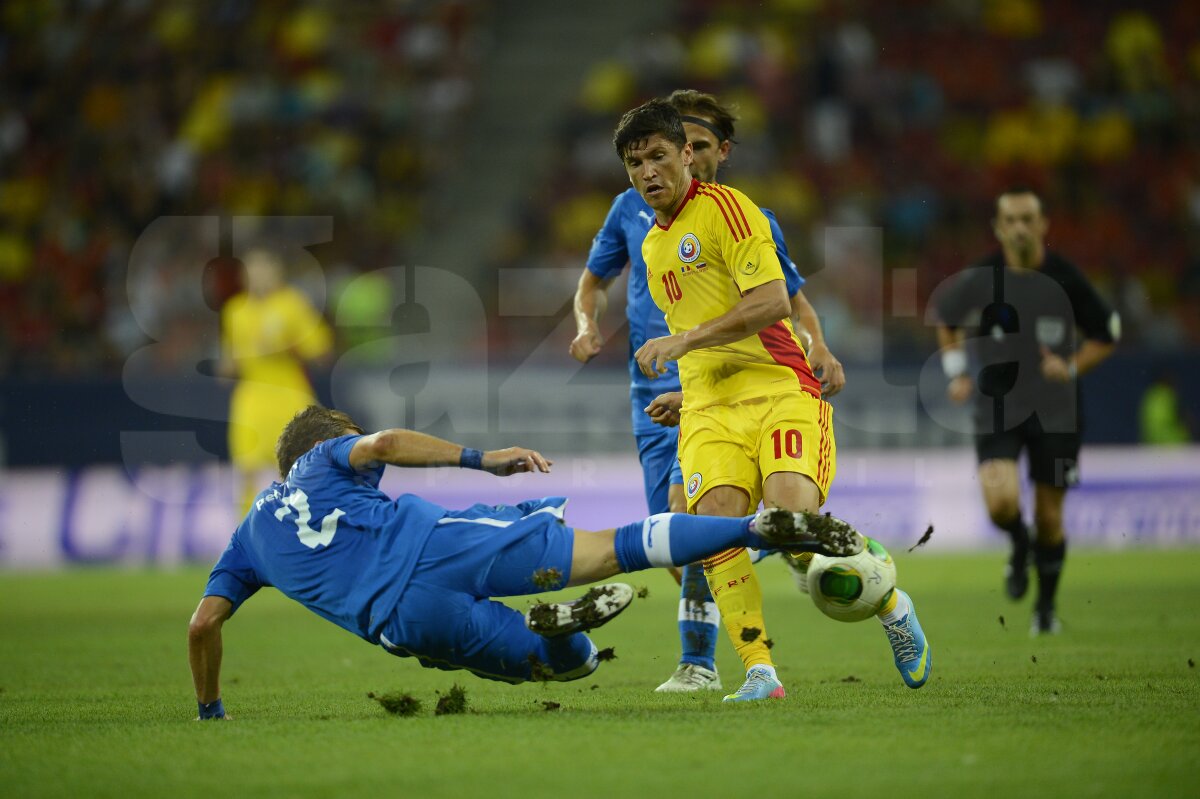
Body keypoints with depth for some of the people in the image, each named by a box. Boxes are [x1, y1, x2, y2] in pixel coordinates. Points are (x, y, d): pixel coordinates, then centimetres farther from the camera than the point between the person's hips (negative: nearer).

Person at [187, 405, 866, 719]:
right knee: (611, 550, -8)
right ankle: (764, 527, -28)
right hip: (434, 543, -2)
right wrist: (479, 459, 1)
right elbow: (383, 442, 1)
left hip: (405, 623, 2)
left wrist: (211, 711, 32)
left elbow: (204, 622, 21)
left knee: (577, 661, 14)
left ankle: (553, 627, -25)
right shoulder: (329, 458, 24)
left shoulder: (250, 538, 31)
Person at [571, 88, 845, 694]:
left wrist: (818, 349, -7)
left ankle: (698, 662, -24)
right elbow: (594, 280, 24)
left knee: (686, 500, -26)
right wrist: (587, 323, 2)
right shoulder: (633, 209, 11)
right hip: (653, 394, 4)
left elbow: (793, 299, 13)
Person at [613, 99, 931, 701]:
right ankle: (760, 670, -25)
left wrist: (683, 340, -15)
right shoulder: (652, 245, 23)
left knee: (792, 512, -25)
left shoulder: (723, 206, -3)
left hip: (779, 390, -6)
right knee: (715, 517, -22)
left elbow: (771, 300, -14)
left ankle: (893, 608, 3)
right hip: (708, 408, 6)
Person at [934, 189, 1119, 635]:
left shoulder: (1065, 280, -8)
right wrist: (957, 371, 2)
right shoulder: (979, 280, -8)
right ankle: (1019, 546, 15)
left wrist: (1072, 367, -12)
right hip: (996, 409, 0)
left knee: (1048, 516, 5)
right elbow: (946, 318, 13)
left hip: (1054, 410, 1)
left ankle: (1046, 606, 28)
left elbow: (1106, 335, 5)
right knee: (1001, 502, -21)